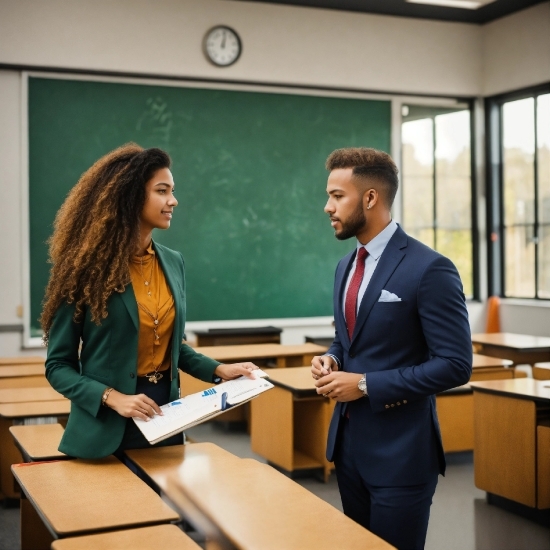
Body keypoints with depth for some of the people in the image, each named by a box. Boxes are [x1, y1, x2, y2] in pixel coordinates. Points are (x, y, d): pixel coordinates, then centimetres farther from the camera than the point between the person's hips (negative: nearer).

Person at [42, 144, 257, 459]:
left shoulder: (174, 263, 3)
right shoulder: (87, 268, -12)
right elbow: (58, 365, -9)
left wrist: (217, 370, 2)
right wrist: (112, 397, -22)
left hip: (165, 419, 5)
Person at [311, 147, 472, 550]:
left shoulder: (429, 268, -17)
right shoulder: (346, 265, 9)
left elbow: (455, 364, -19)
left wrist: (366, 385, -20)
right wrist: (332, 360, -2)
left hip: (400, 450, -8)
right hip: (348, 440, 8)